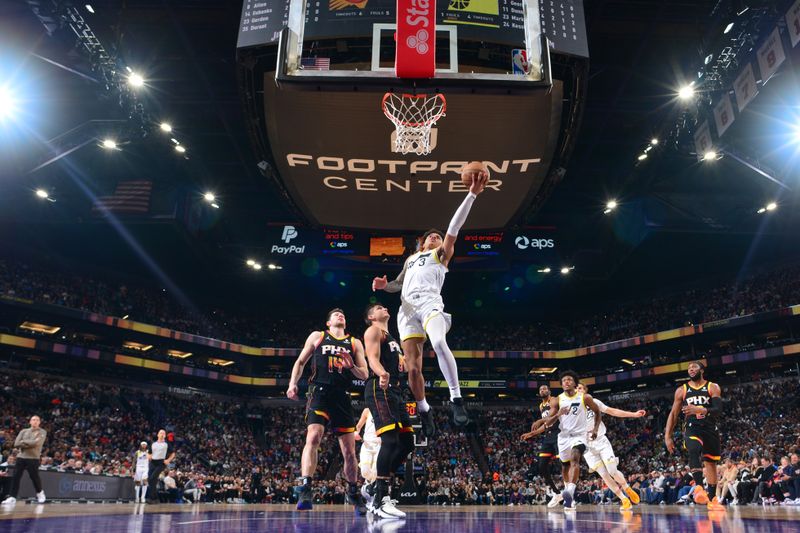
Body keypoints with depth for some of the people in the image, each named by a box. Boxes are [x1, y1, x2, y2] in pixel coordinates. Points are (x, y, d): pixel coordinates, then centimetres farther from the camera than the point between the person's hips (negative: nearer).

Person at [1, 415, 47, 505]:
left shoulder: (42, 432, 1)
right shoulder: (24, 431, 12)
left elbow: (36, 443, -15)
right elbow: (16, 443, 0)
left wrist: (24, 442, -6)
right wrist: (30, 444, -11)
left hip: (33, 458, -4)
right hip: (21, 457, 4)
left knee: (35, 477, -2)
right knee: (15, 477, -3)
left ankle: (40, 493, 21)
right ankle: (12, 497, 2)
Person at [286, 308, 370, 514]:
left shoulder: (355, 343, 16)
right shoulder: (317, 336, 13)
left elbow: (365, 374, 13)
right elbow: (300, 361, 13)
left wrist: (352, 367, -8)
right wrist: (292, 383, -2)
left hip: (343, 397, 3)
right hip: (320, 392, -2)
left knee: (349, 450, 4)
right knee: (313, 437, -25)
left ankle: (353, 493, 22)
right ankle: (305, 489, -27)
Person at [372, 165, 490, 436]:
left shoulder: (442, 253, 20)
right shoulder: (411, 258, 33)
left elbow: (454, 226, 9)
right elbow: (400, 284, 36)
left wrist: (472, 194, -1)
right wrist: (384, 285, 12)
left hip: (429, 302, -4)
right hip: (407, 309, 4)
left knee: (438, 343, -36)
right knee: (413, 368, -5)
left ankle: (456, 399, -27)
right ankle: (424, 411, 15)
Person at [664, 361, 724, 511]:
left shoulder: (713, 387, 1)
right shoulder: (682, 390, 5)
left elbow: (718, 410, -12)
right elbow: (673, 414, 5)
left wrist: (699, 410, -31)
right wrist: (667, 436, -2)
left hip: (710, 429, 1)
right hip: (692, 428, -1)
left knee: (711, 462, 9)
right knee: (694, 450, -31)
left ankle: (712, 499, 23)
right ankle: (699, 486, -39)